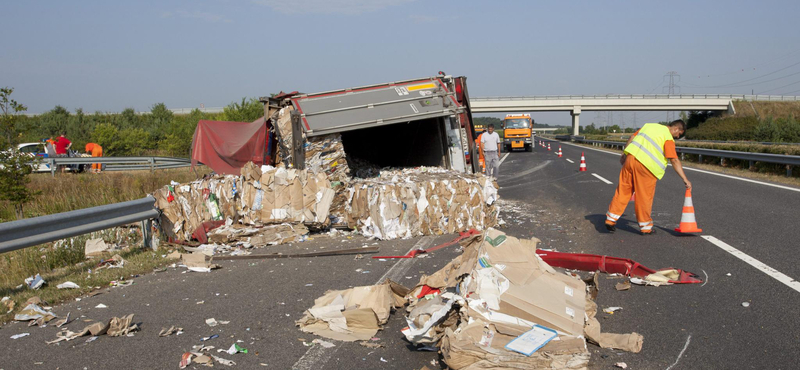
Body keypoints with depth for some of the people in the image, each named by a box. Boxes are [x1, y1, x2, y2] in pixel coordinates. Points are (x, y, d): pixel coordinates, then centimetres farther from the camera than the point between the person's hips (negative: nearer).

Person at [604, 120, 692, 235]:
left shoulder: (650, 125, 18)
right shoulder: (669, 138, -2)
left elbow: (632, 138, 20)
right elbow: (675, 161, -9)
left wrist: (624, 155, 29)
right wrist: (685, 179, -8)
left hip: (631, 158, 6)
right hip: (645, 166, -6)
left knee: (623, 190, 12)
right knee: (644, 197, 5)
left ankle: (611, 219, 14)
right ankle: (645, 227, 17)